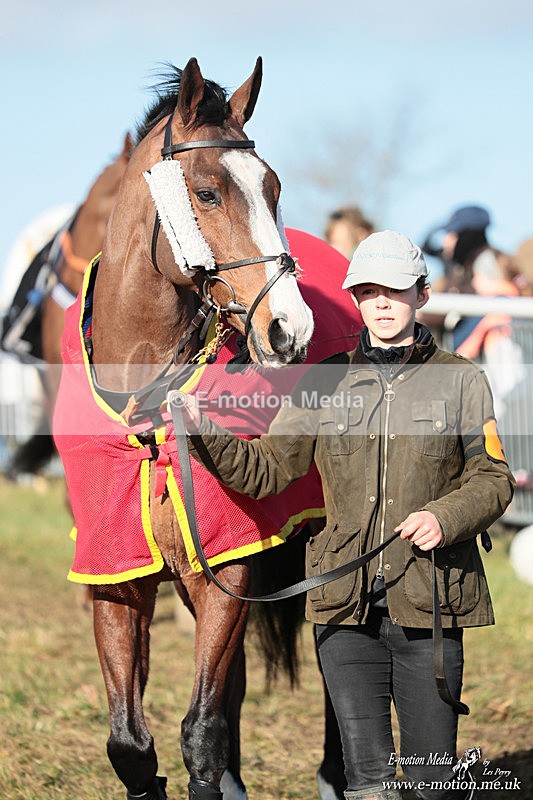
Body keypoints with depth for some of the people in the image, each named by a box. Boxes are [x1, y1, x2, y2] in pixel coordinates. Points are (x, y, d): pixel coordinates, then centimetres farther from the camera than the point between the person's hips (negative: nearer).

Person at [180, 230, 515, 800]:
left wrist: (445, 517, -15)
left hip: (429, 599, -1)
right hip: (346, 601, 1)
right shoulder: (325, 382, 10)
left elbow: (493, 478, 5)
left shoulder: (460, 380, 5)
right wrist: (202, 431, -7)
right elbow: (264, 470, 9)